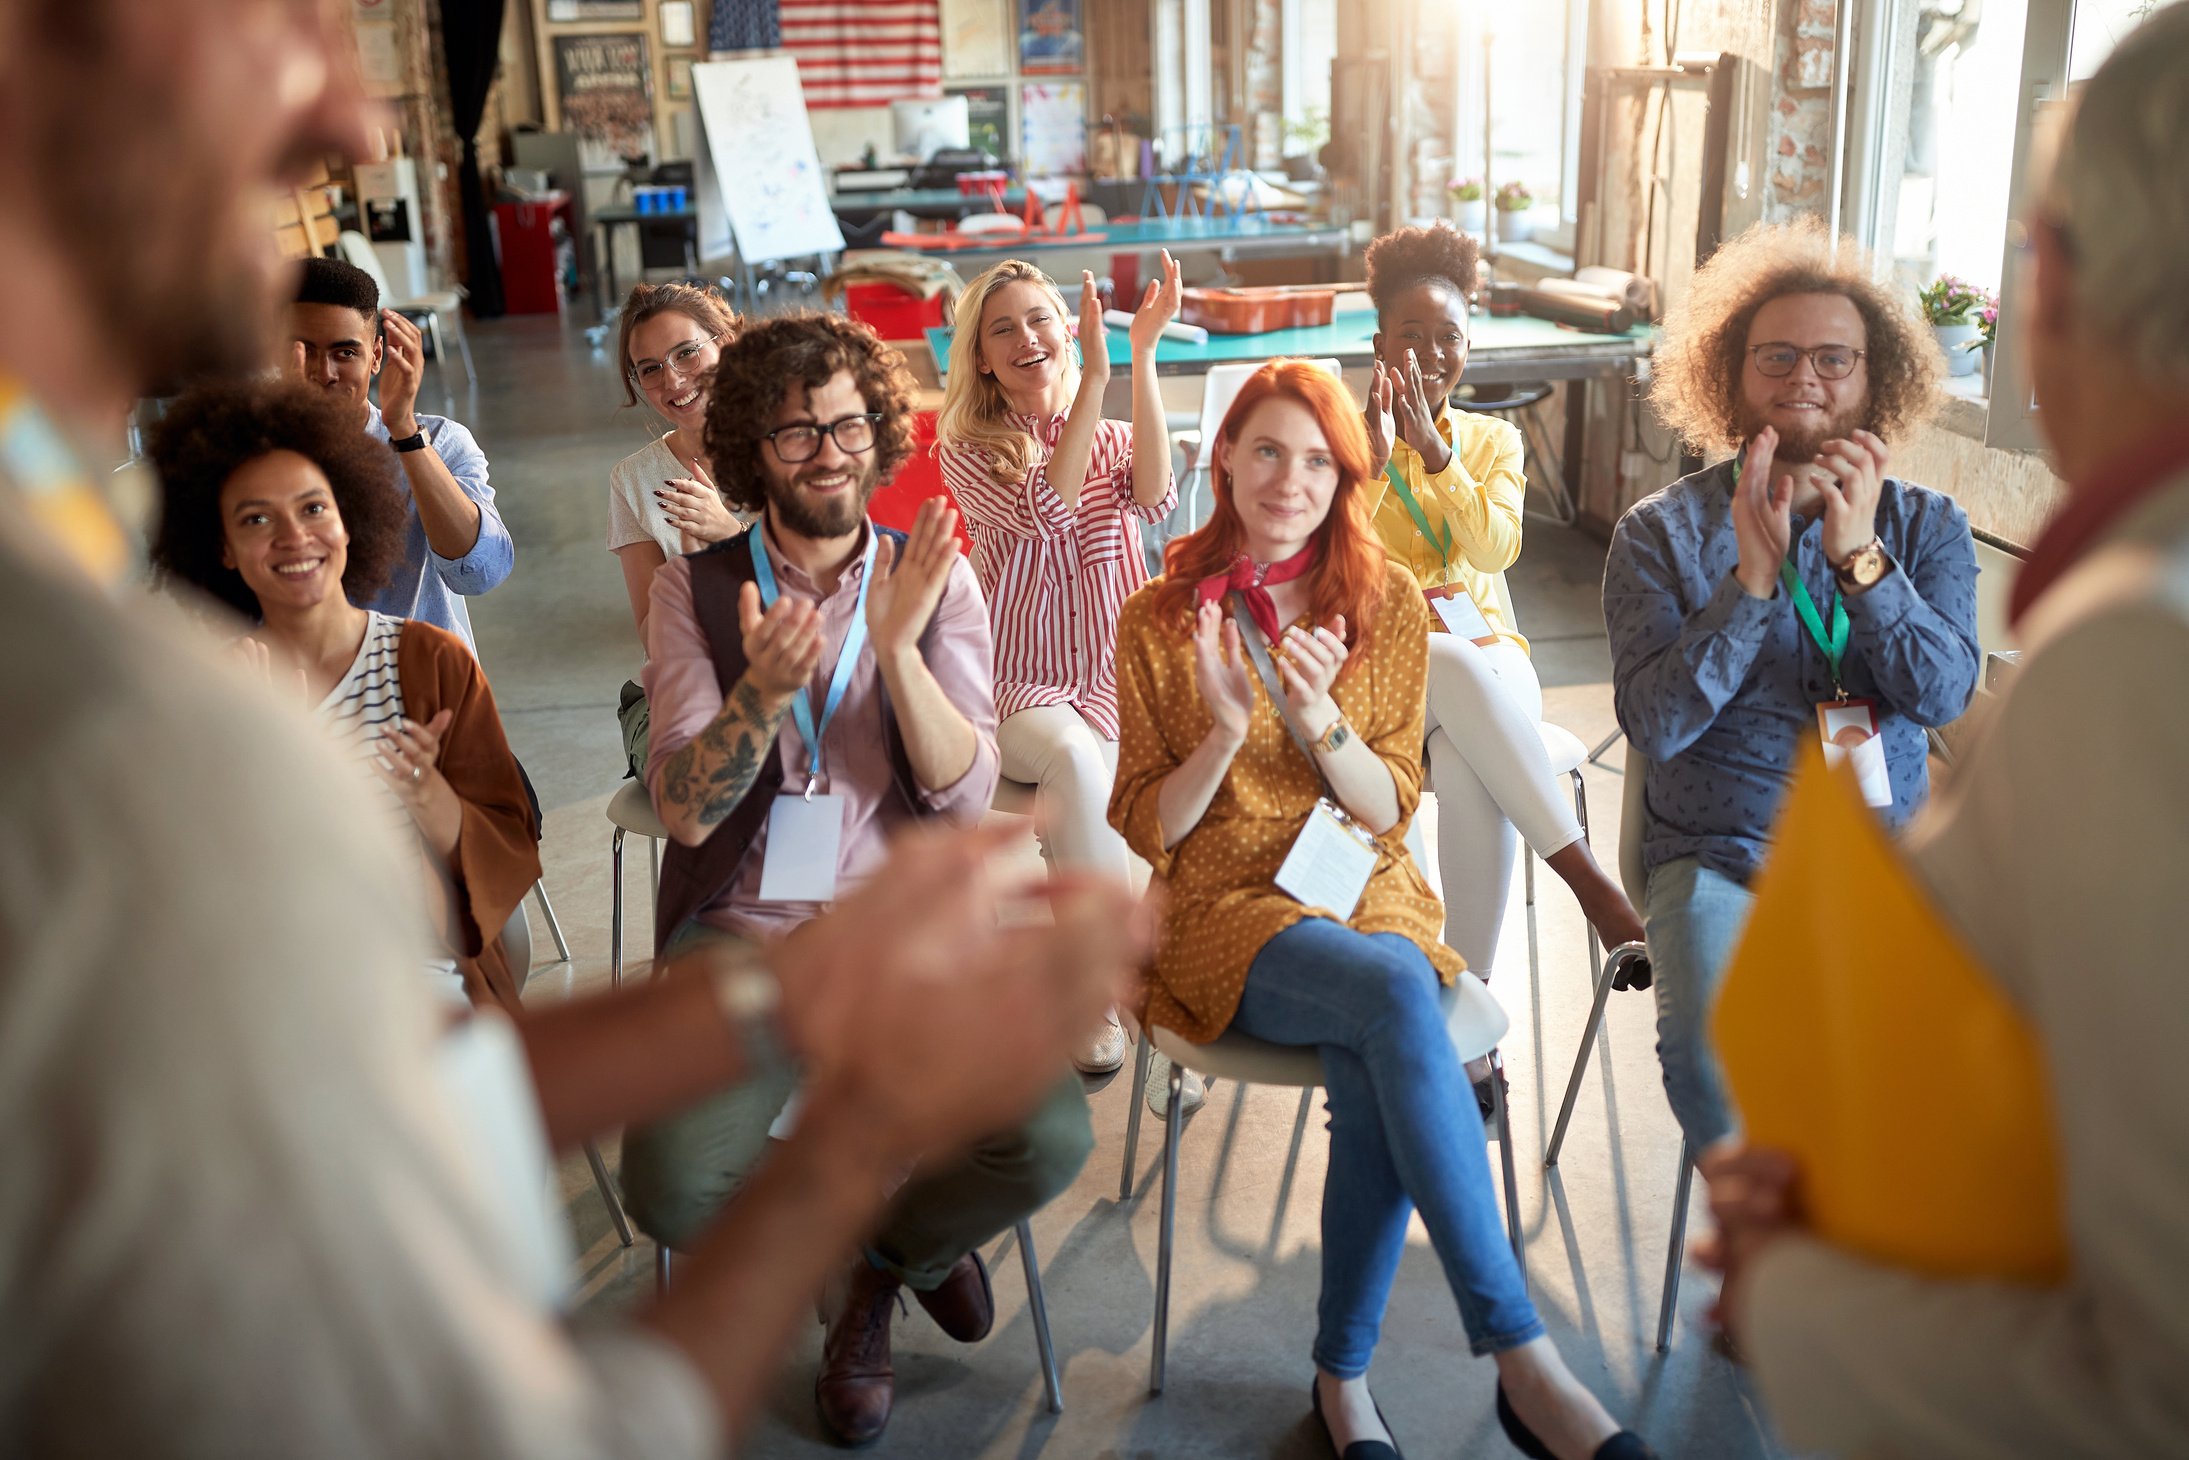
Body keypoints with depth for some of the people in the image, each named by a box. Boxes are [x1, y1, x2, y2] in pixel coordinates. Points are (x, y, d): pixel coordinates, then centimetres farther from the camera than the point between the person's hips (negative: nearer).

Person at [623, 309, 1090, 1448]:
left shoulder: (935, 579, 4)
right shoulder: (693, 589, 2)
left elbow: (966, 795, -6)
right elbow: (684, 810, -8)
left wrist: (897, 648, -22)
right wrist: (765, 689, -27)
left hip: (906, 929, 1)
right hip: (742, 933, 0)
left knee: (1052, 1141, -20)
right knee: (669, 1185, -24)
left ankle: (885, 1251, 15)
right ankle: (885, 1250, 10)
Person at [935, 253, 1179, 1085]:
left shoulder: (1112, 435, 11)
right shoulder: (964, 447, 3)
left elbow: (1155, 500, -13)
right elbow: (1045, 508, -16)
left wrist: (1142, 357, -17)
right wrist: (1095, 375, -16)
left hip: (1118, 680, 3)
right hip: (1021, 686, -3)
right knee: (1075, 758, -36)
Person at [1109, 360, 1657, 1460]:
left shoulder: (1388, 602, 7)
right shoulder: (1160, 618, 2)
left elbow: (1391, 807, 4)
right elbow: (1147, 829, 2)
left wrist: (1320, 720, -16)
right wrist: (1225, 730, -16)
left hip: (1364, 893, 2)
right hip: (1228, 912, -2)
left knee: (1377, 1080, -32)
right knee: (1398, 993, -34)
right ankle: (1523, 1360, -30)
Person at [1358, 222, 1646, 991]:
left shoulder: (1493, 441, 12)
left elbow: (1495, 549, -8)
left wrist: (1434, 450, -16)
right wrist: (1372, 457, -16)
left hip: (1486, 652, 2)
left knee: (1469, 771, -35)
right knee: (1457, 663, -38)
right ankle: (1586, 876, -34)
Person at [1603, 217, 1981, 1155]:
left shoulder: (1926, 527, 8)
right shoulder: (1663, 532, 2)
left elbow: (1943, 695, -8)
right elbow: (1656, 723, -10)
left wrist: (1861, 556, -20)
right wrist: (1753, 577, -18)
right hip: (1719, 857, -2)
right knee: (1714, 1054, -29)